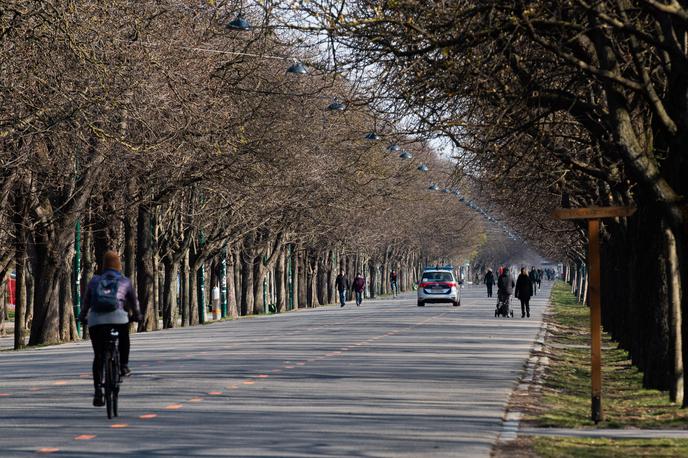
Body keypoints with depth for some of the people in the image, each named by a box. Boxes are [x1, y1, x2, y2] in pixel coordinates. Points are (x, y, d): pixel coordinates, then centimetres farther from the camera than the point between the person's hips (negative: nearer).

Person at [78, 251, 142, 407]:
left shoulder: (94, 281, 20)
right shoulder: (125, 282, 17)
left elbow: (86, 302, 24)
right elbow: (134, 302, 27)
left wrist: (82, 317, 40)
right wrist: (137, 315, 44)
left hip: (95, 320, 1)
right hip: (118, 318, -1)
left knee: (98, 356, 8)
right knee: (124, 339, 33)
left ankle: (98, 390, -2)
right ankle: (123, 365, 20)